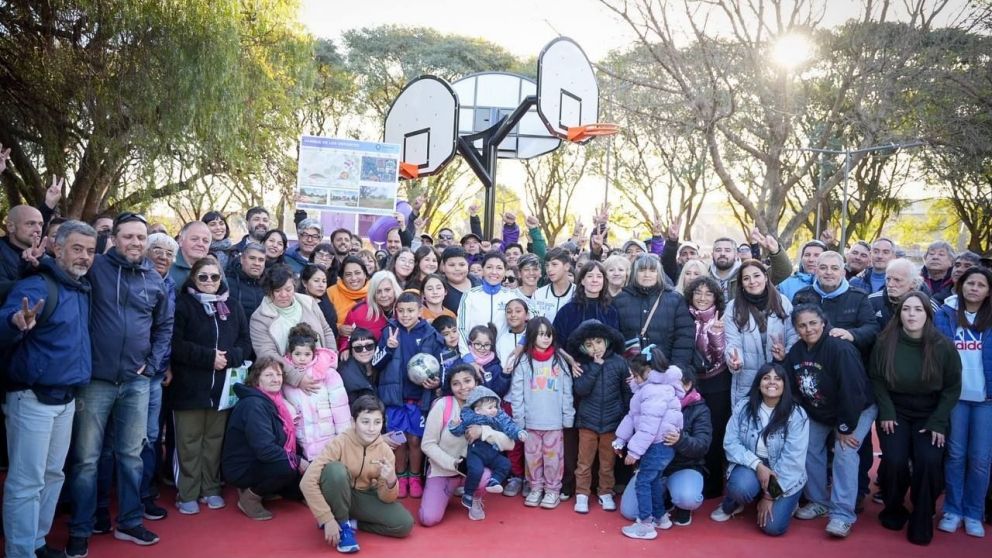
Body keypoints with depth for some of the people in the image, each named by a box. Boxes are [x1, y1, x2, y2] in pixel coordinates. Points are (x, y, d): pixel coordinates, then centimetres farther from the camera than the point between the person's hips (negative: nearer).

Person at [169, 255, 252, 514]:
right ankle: (187, 494, 12)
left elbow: (245, 344, 8)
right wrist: (209, 357, -18)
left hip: (222, 386, 4)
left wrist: (228, 357, -12)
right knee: (190, 442, 3)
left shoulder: (233, 308, 10)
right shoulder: (183, 305, -3)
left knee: (215, 439, 11)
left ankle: (211, 489, 22)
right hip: (190, 386, -4)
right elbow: (175, 344, -13)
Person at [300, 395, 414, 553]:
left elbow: (385, 498, -9)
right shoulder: (340, 443, -24)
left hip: (364, 497, 4)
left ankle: (351, 522, 1)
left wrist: (391, 482, -32)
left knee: (404, 524, -18)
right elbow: (308, 481, -29)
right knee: (335, 469, -35)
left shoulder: (385, 451, -12)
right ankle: (343, 525, -15)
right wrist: (328, 519, -31)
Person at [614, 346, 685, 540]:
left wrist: (634, 451, -23)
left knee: (642, 481, -5)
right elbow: (632, 416, 15)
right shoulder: (649, 389, 12)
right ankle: (660, 516, 34)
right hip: (659, 445, 10)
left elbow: (648, 427, -27)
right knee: (653, 480, 21)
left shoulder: (655, 393, -23)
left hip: (660, 445, -10)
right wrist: (621, 439, 15)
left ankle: (646, 525, 0)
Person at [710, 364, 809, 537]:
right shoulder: (743, 407, -6)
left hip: (785, 477, -1)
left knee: (773, 526, -16)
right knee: (742, 487, -33)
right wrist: (757, 464, -23)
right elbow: (731, 443, -7)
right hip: (751, 466, 1)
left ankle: (785, 501, 18)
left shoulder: (797, 414, -13)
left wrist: (770, 495, -16)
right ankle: (731, 504, 4)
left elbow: (792, 459, -15)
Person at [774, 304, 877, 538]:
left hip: (857, 410, -7)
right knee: (809, 450, 8)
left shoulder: (840, 349, -31)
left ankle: (843, 515, -14)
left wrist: (845, 427, -24)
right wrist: (781, 362, -16)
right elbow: (792, 386, -2)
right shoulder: (796, 351, -8)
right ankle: (819, 501, 26)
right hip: (817, 413, 7)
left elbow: (852, 391, -31)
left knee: (844, 454, -20)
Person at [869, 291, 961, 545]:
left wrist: (938, 422, -10)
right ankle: (893, 509, 12)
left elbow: (952, 387, -4)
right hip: (895, 413, 0)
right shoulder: (885, 343, -9)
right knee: (895, 461, -18)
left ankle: (922, 520, 0)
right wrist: (886, 413, -11)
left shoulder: (943, 346, -10)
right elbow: (876, 379, -2)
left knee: (928, 462, -22)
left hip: (930, 415, 0)